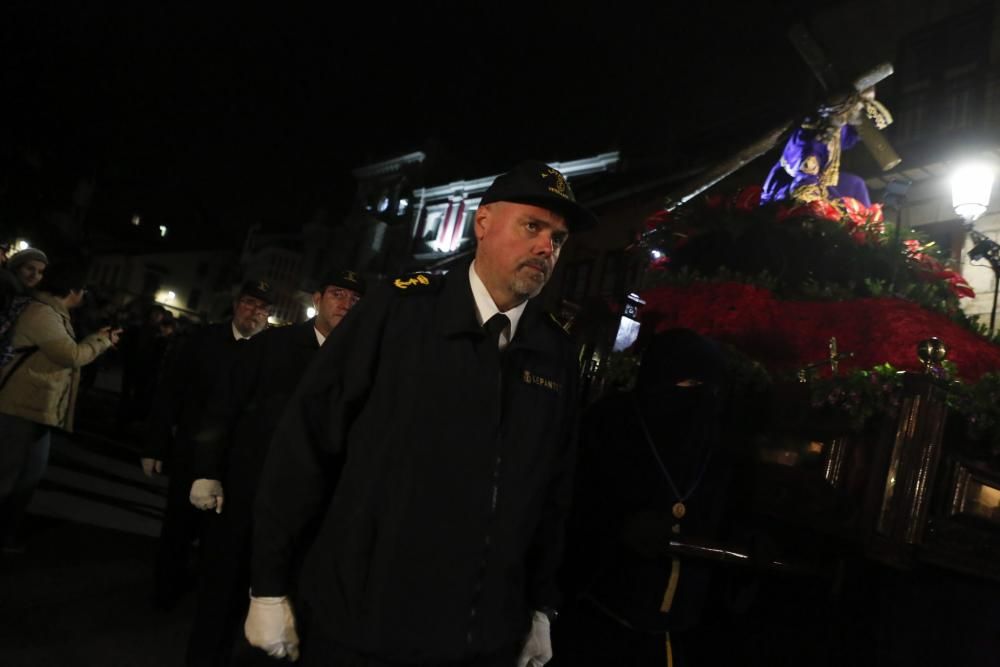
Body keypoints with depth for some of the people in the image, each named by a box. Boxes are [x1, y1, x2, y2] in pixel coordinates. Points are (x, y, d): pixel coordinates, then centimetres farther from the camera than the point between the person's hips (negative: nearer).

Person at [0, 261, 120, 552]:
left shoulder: (53, 314, 16)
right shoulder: (41, 313, -17)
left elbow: (65, 352, 17)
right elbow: (72, 355, -22)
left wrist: (97, 339, 11)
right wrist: (102, 340, -7)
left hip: (38, 408, 11)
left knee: (31, 473, 16)